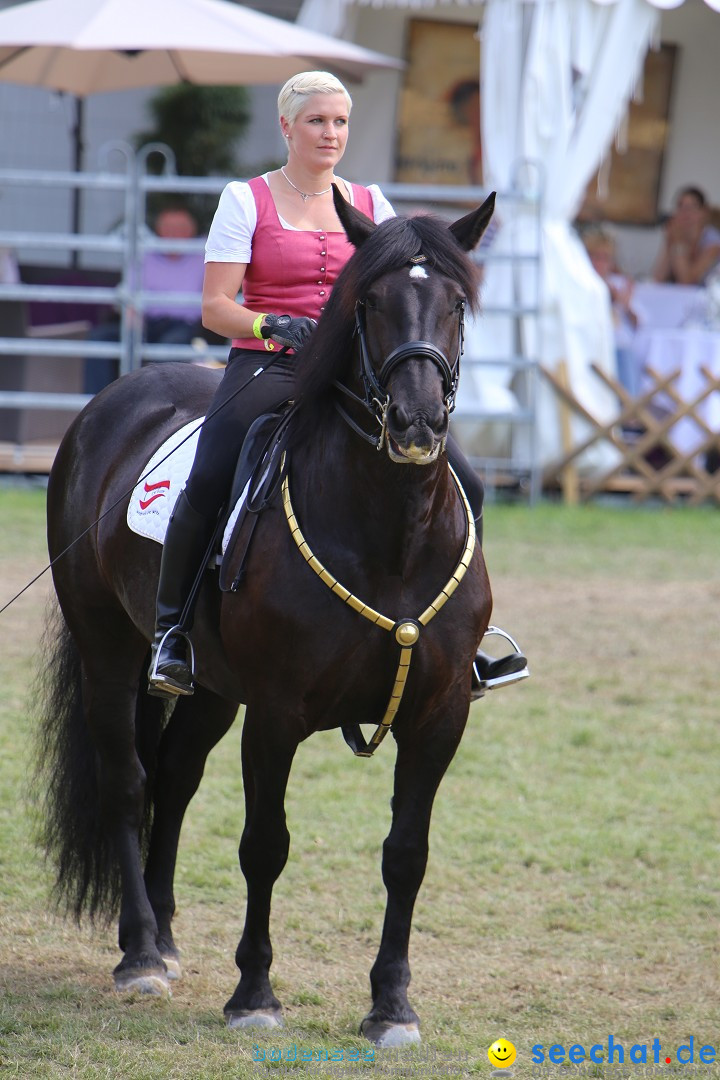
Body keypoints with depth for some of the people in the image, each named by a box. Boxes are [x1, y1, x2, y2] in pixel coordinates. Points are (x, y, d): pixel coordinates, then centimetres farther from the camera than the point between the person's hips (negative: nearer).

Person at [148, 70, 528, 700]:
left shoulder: (370, 205, 15)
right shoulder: (247, 201, 4)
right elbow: (215, 307, -2)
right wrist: (272, 327, -21)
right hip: (267, 366, -3)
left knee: (461, 484, -11)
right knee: (207, 485, -30)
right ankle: (172, 628, -13)